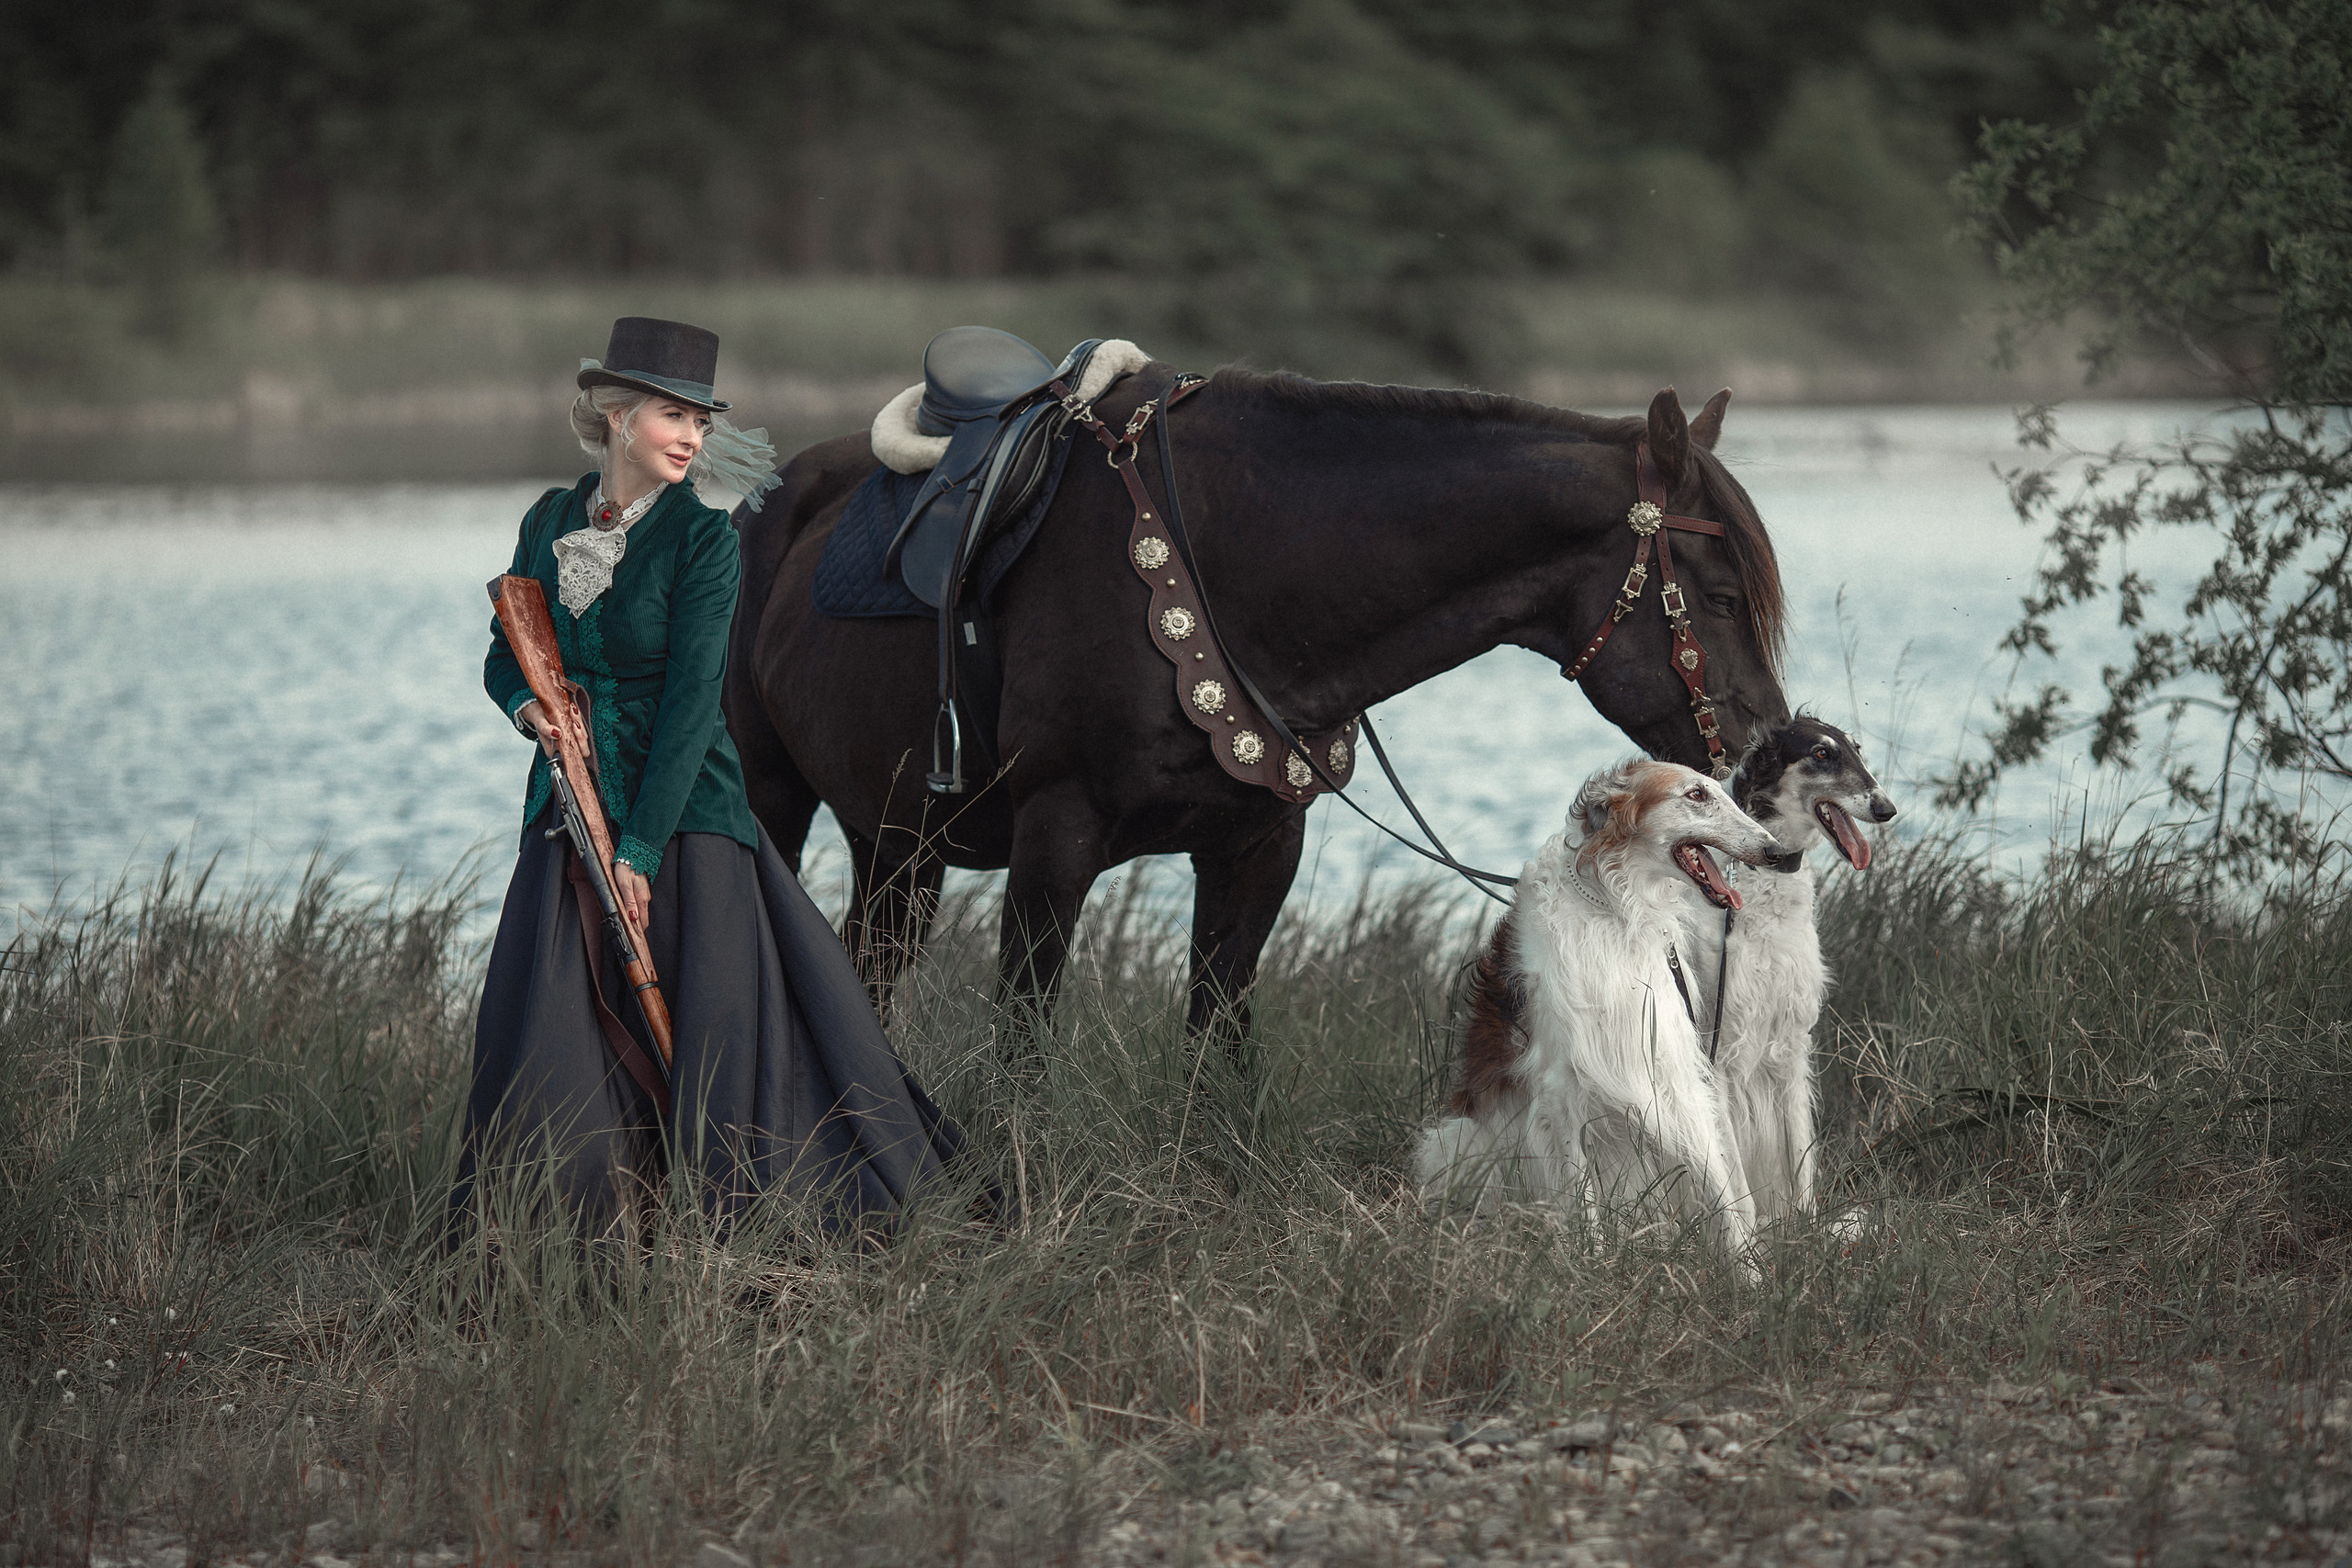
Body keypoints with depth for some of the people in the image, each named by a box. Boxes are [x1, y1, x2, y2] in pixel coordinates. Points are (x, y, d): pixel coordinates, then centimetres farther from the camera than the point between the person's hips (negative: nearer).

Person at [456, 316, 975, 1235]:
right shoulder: (549, 523, 6)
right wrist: (527, 707, -7)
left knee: (711, 1026, -7)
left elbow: (691, 700, -12)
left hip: (681, 811, -4)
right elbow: (505, 652, 17)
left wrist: (640, 849, -17)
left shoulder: (702, 539, -7)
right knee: (547, 1033, -2)